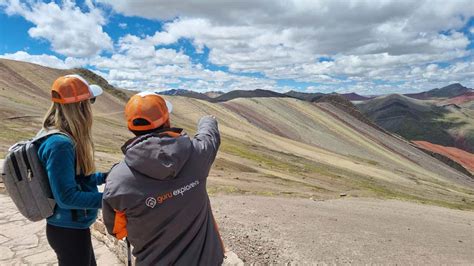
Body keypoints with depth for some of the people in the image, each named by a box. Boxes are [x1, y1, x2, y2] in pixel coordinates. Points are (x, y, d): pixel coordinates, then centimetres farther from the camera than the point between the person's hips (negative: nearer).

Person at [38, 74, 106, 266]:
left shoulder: (63, 137, 1)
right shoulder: (60, 144, -27)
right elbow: (67, 197, -27)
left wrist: (105, 176, 9)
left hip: (70, 226, 9)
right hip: (69, 230, -9)